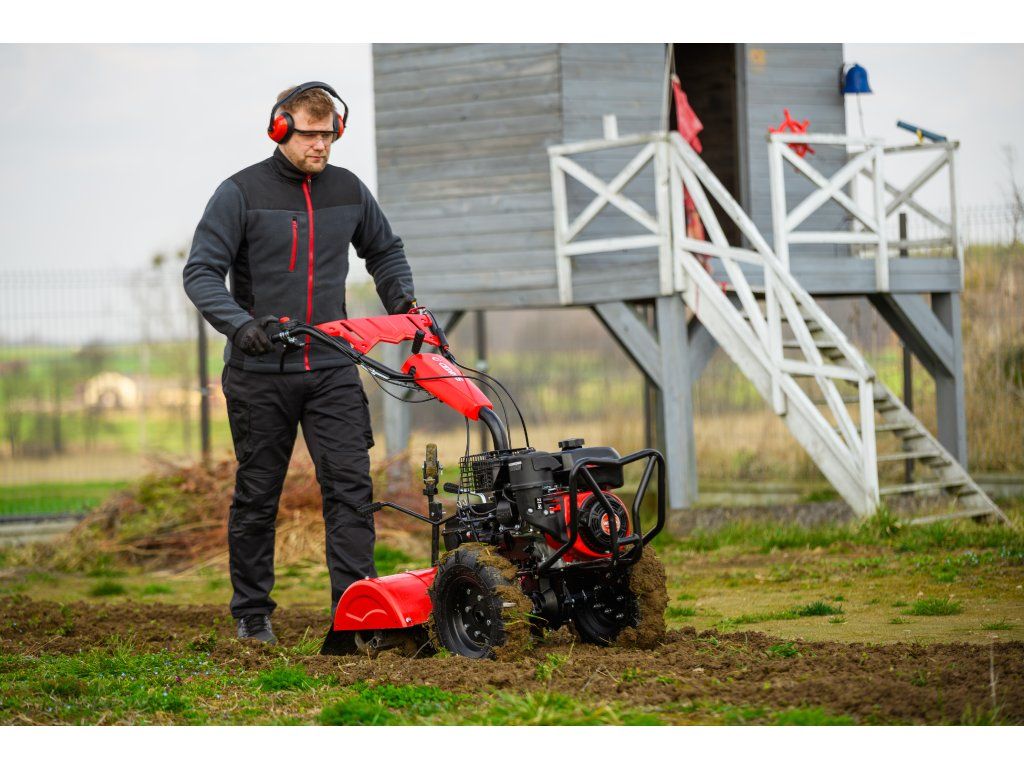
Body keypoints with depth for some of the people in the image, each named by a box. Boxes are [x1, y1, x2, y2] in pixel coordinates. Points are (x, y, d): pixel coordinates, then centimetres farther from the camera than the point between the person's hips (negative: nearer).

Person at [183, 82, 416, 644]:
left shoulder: (348, 190, 8)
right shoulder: (241, 193, -6)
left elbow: (384, 250, 24)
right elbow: (201, 271, -9)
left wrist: (401, 300, 6)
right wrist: (239, 324, -24)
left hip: (331, 368, 3)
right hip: (260, 372, -3)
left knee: (350, 487, -7)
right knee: (258, 495, 7)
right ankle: (252, 613, 19)